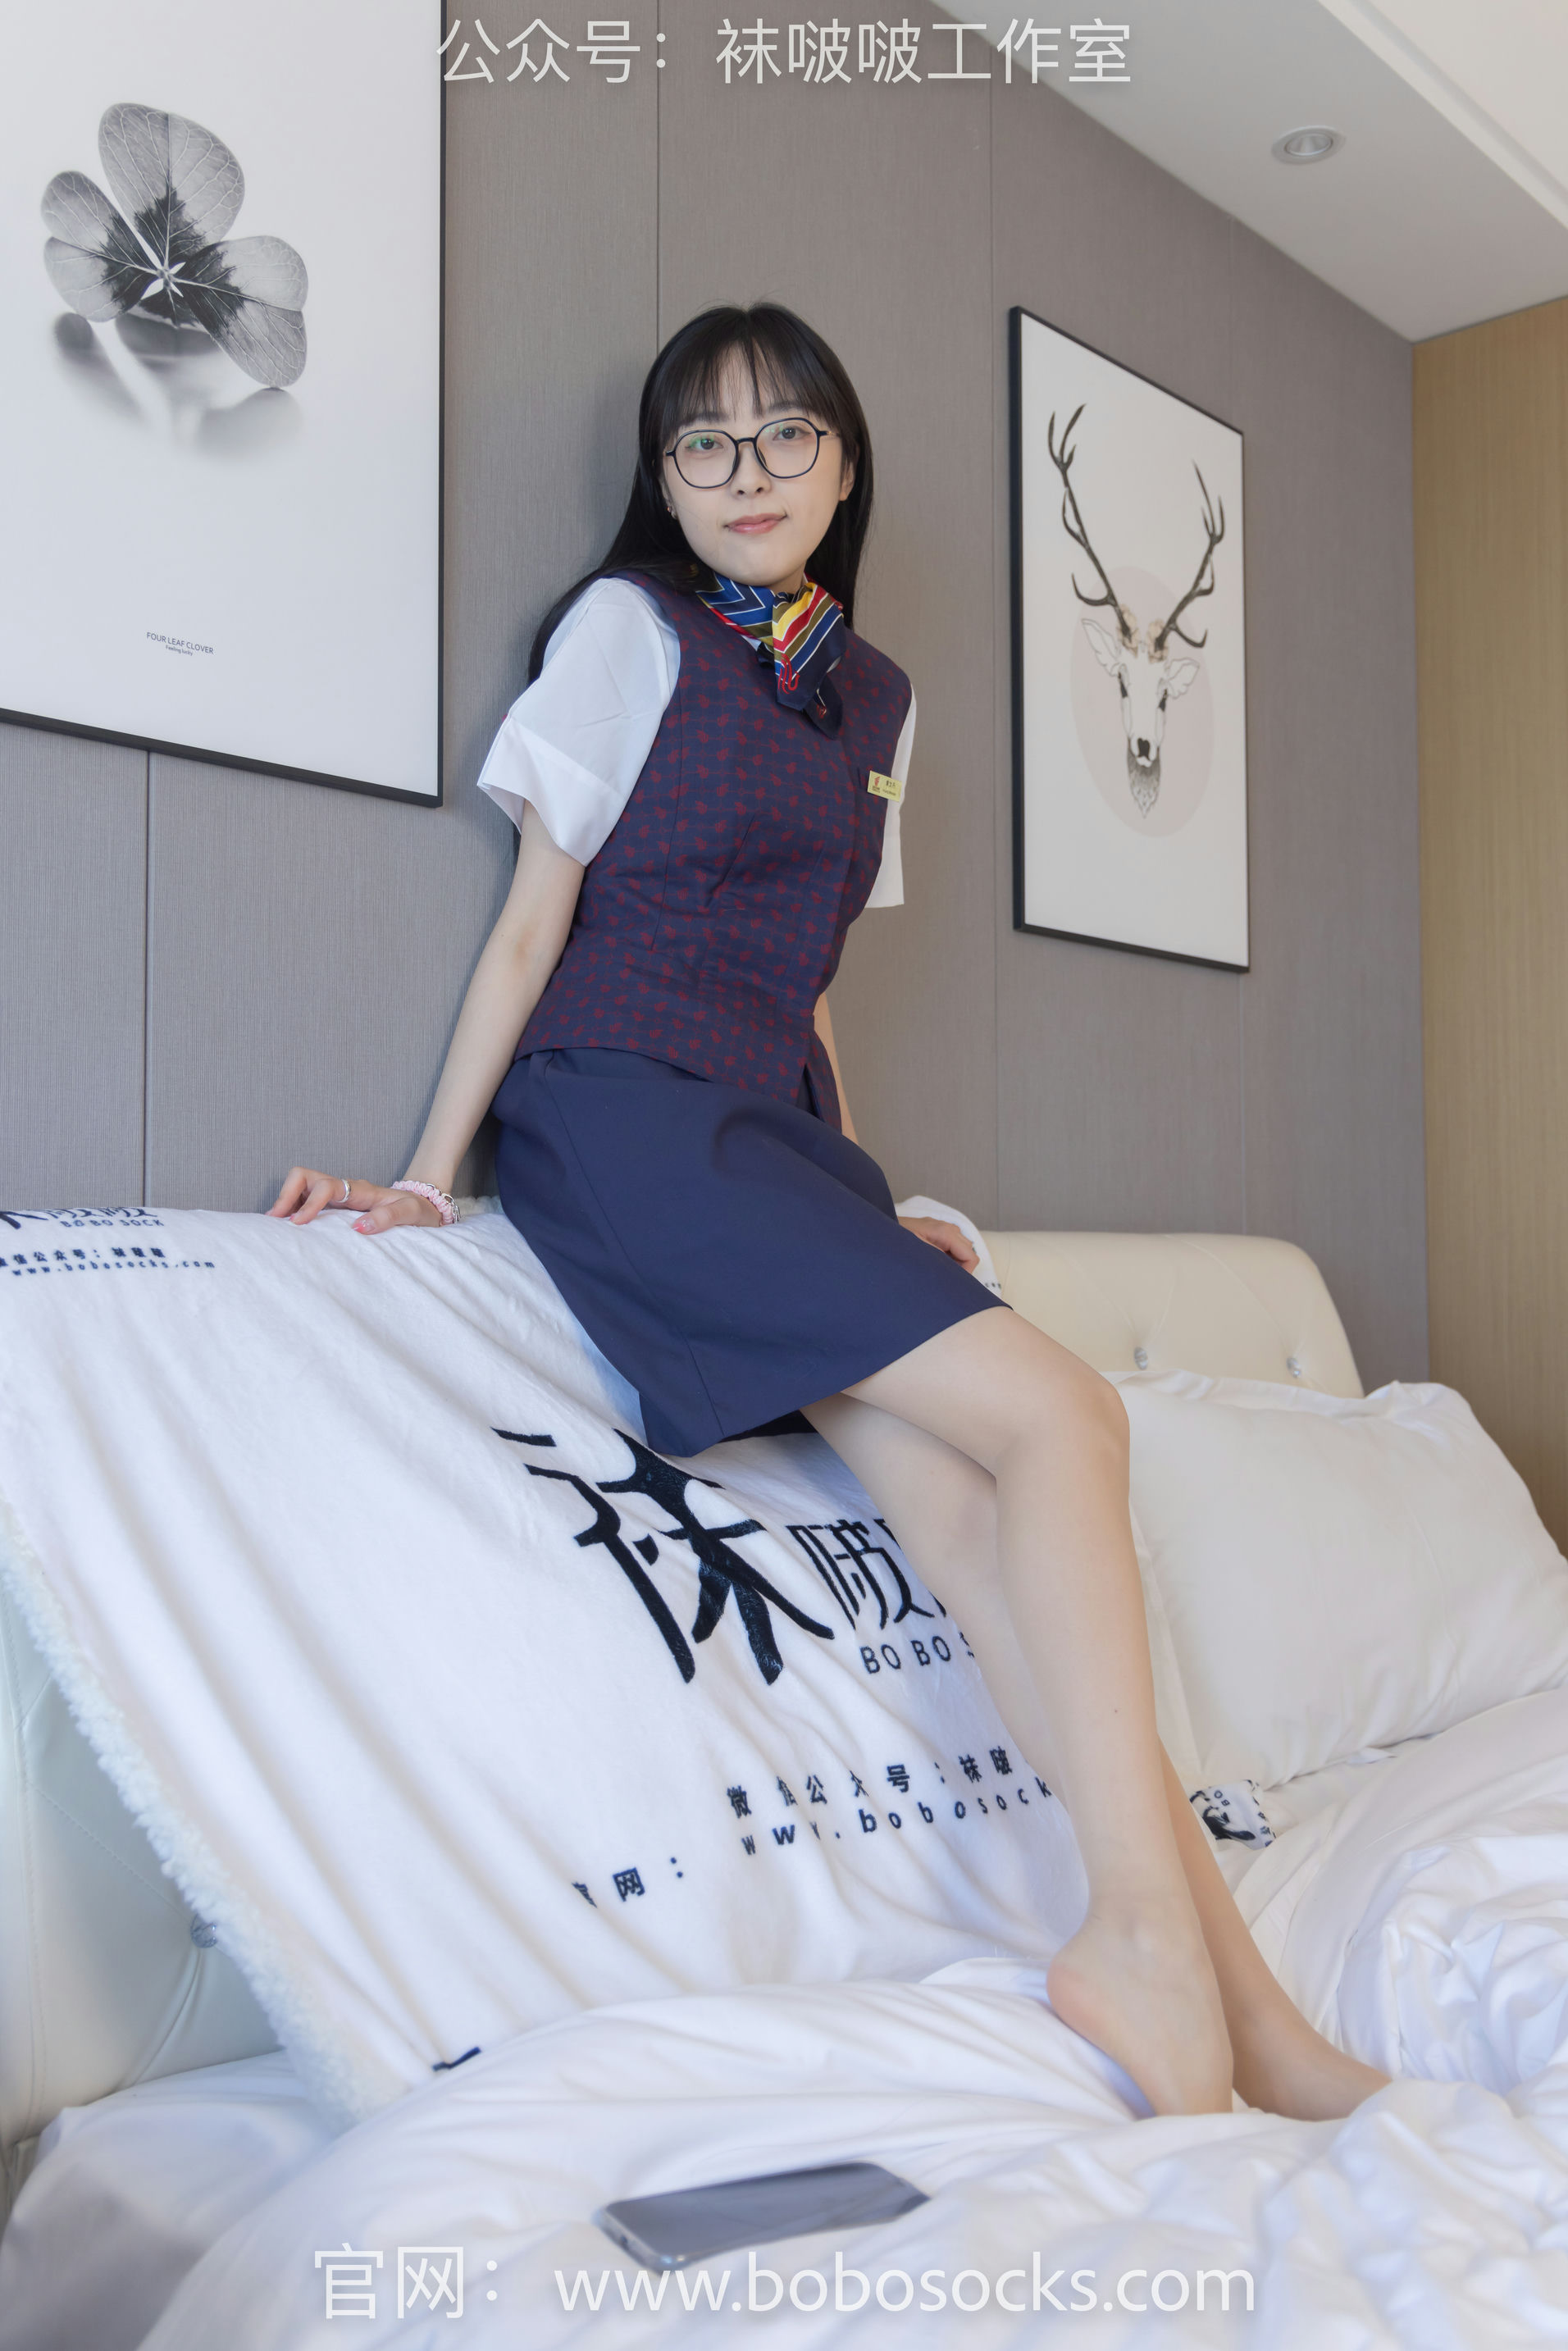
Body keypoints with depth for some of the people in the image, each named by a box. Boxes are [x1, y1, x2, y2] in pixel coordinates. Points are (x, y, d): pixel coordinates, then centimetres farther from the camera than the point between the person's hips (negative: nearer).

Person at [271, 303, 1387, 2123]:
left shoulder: (873, 695, 21)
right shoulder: (627, 625, 4)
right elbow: (534, 921, 0)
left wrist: (859, 1207, 19)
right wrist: (432, 1173, -6)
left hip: (773, 1133, 6)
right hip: (623, 1114, -5)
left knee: (967, 1512, -17)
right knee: (1060, 1416, -20)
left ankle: (1202, 1967, -17)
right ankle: (1150, 1930, -16)